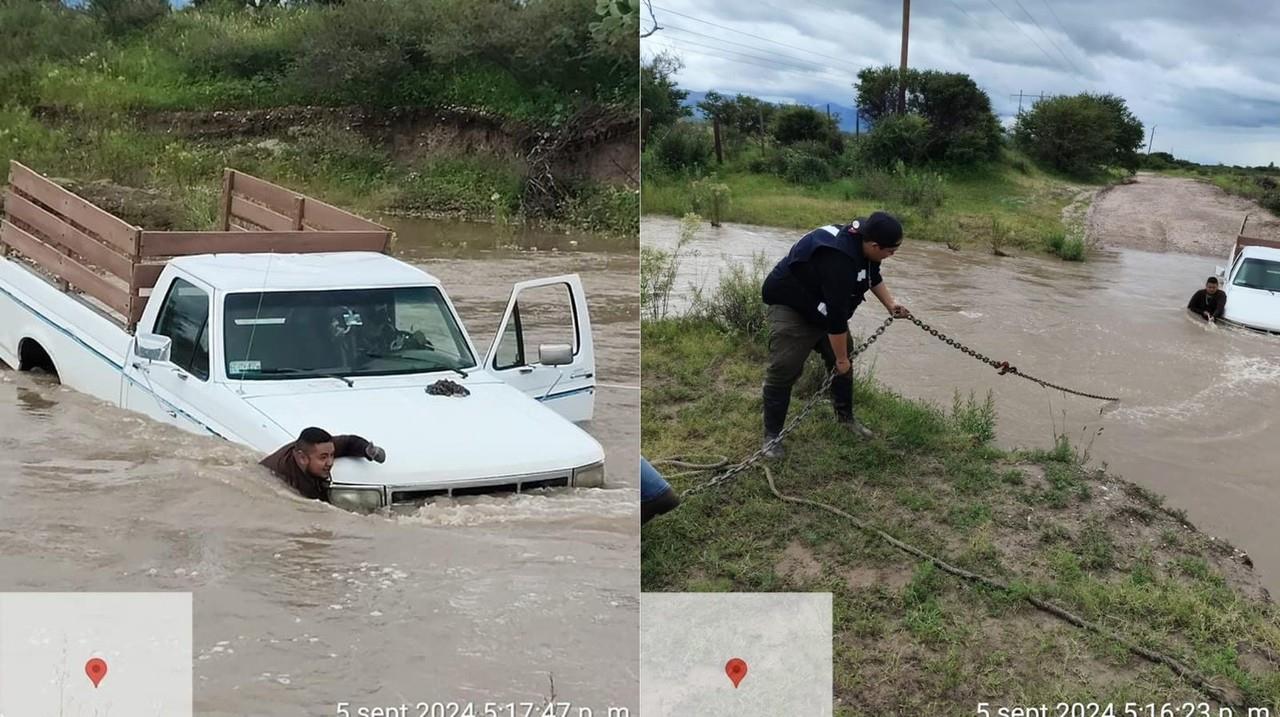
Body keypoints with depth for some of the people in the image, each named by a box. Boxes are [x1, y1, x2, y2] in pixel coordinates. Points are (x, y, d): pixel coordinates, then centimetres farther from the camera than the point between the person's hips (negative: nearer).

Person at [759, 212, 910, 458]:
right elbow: (836, 317, -33)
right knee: (783, 371, -13)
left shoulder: (862, 238, -11)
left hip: (823, 306, 9)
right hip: (791, 307, -9)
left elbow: (872, 275, 14)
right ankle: (772, 436, -4)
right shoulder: (839, 260, -39)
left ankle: (846, 416, 28)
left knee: (843, 362, 11)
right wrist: (841, 358, -23)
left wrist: (890, 303, 1)